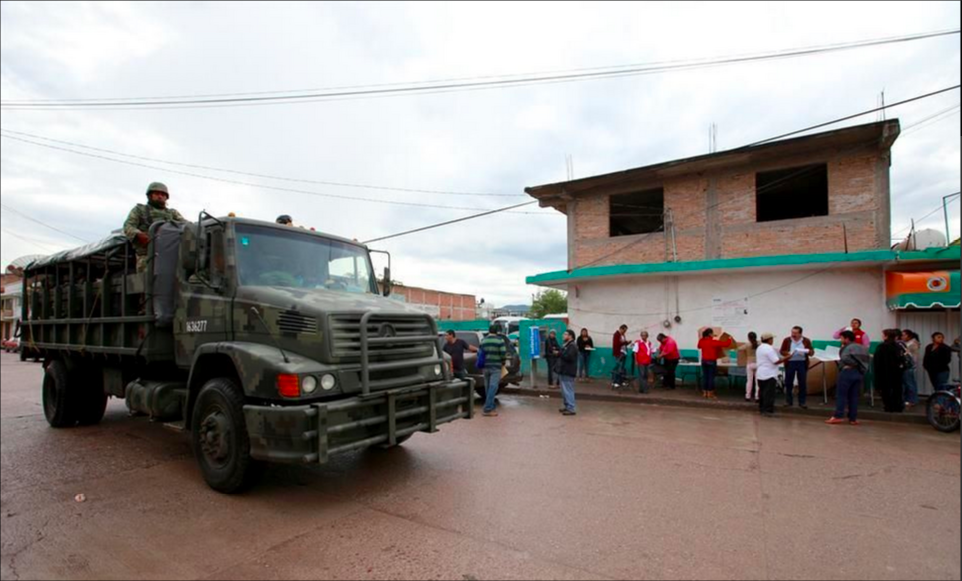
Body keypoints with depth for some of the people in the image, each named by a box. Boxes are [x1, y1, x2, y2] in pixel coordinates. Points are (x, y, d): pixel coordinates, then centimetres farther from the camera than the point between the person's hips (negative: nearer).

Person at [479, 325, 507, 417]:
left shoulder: (483, 341, 10)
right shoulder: (500, 340, -5)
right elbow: (503, 354, -9)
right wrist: (503, 361, 9)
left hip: (485, 367, 5)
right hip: (496, 367, -5)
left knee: (488, 387, 12)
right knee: (493, 387, -7)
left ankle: (490, 407, 19)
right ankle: (488, 409, -12)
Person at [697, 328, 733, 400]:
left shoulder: (701, 341, 3)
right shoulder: (714, 342, -13)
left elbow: (699, 346, 25)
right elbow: (725, 344, -10)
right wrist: (730, 339, 10)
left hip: (704, 361, 6)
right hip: (711, 361, -6)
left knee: (704, 376, 9)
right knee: (711, 377, 0)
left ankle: (704, 393, 12)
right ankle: (710, 394, 3)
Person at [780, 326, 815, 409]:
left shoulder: (806, 341, 2)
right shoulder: (786, 340, 1)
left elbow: (812, 351, 2)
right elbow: (782, 351, 3)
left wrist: (807, 351, -20)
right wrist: (788, 353, -18)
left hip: (802, 363, 0)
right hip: (790, 363, 0)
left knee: (803, 383, 3)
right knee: (788, 383, 5)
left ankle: (802, 402, 13)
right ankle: (788, 401, 15)